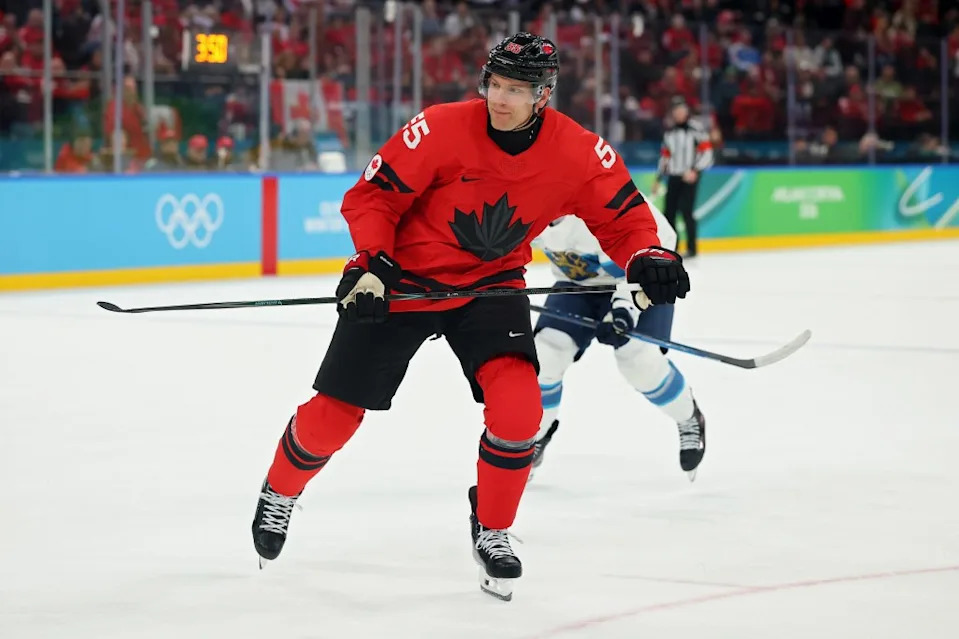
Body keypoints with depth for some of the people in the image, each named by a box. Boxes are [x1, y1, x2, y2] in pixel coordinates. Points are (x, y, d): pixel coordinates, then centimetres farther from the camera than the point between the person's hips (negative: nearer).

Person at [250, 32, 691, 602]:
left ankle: (492, 530, 3)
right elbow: (373, 196, -16)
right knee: (335, 413, 3)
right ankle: (279, 493, 35)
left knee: (518, 403, -21)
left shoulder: (578, 153, -17)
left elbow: (622, 217, -6)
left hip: (490, 283, 2)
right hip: (402, 279, -1)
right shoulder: (441, 130, -24)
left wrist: (649, 260, -26)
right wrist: (371, 266, -29)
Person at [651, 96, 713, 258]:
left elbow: (707, 153, -9)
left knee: (686, 211, -13)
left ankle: (691, 248, -7)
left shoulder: (696, 129, -6)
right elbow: (665, 156, 20)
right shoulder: (669, 133, 13)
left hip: (689, 177, -6)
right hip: (673, 176, 6)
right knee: (669, 212, 5)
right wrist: (658, 179, 18)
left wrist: (695, 171, -18)